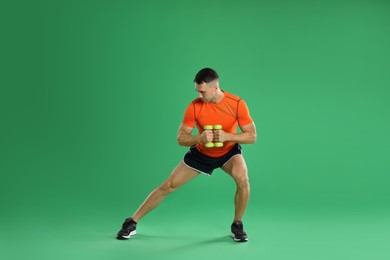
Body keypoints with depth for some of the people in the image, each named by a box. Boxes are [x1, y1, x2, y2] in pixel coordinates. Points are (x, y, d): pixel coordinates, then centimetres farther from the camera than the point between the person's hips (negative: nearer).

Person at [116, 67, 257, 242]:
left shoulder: (237, 104, -24)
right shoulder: (194, 107, -23)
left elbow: (252, 136, -19)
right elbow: (181, 138, -18)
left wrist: (227, 136, -36)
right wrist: (200, 138, -38)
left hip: (229, 152, 0)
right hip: (201, 153, 1)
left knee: (243, 180, -30)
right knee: (168, 185, -2)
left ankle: (237, 226, -5)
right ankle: (132, 222, 12)